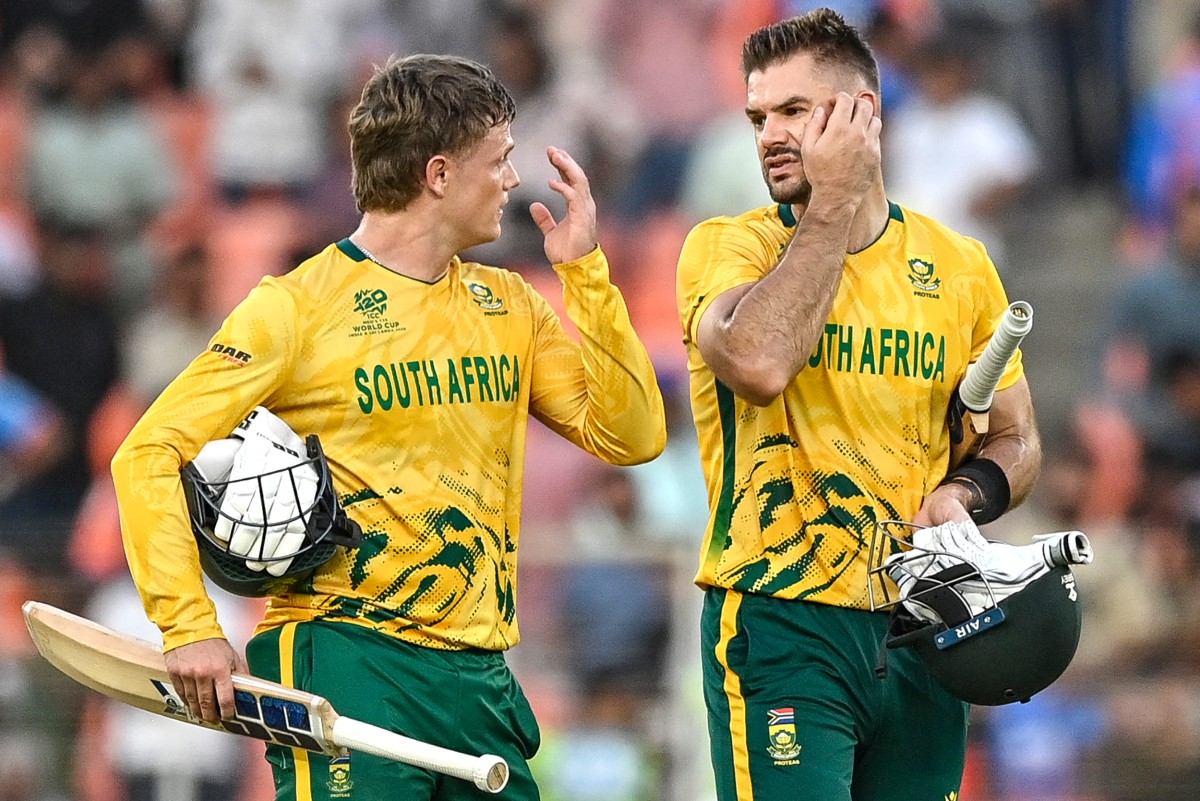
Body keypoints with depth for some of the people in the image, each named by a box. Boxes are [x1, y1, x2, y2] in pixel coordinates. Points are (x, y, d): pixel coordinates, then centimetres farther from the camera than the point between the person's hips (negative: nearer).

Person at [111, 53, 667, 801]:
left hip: (482, 681, 6)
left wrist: (585, 271, 1)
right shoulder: (300, 307, -5)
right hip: (349, 668, -6)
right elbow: (149, 454, -7)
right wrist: (190, 626, -16)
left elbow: (629, 435, 7)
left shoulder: (508, 304, 14)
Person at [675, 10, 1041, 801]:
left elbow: (1017, 438, 16)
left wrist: (964, 494, -7)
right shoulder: (727, 248, -1)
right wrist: (833, 203, -13)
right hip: (780, 622, -4)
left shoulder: (959, 267, 9)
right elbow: (757, 361, -23)